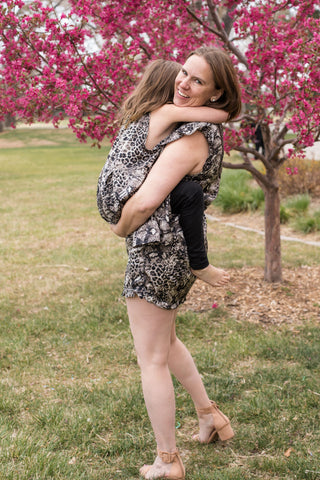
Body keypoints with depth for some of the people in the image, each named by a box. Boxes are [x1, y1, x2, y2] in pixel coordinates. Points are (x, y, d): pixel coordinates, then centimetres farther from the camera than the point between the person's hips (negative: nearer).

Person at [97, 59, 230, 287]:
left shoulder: (140, 111, 12)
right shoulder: (167, 111, -13)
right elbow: (222, 115, -16)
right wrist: (216, 100, 7)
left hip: (111, 198, 10)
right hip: (124, 202, -10)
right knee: (190, 192, -24)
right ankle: (199, 265, -13)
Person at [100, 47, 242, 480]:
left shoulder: (190, 138, -22)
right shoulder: (204, 128, 8)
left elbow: (146, 201, -27)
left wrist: (120, 228, -9)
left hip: (159, 249, -10)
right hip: (180, 249, 10)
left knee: (152, 359, 2)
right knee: (166, 341, 29)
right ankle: (210, 416, 40)